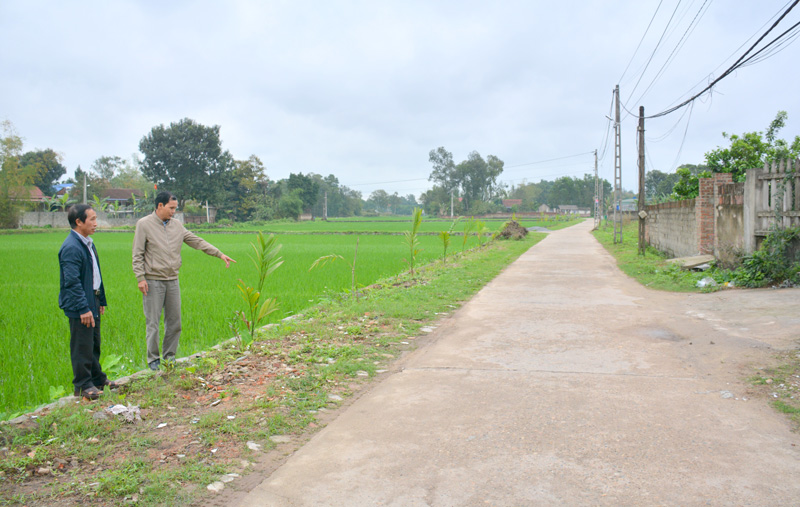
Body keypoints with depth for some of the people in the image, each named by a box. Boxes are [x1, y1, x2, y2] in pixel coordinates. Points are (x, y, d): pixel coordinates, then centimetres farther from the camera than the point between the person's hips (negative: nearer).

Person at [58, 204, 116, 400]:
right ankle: (83, 386, 11)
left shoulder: (88, 243, 12)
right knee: (82, 346, 0)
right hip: (79, 305, -10)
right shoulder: (71, 248, -19)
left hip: (92, 300, 10)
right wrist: (83, 308, -23)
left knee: (94, 343, 18)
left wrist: (101, 300, 20)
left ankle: (97, 379, 30)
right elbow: (72, 281, -22)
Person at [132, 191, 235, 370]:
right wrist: (140, 278, -11)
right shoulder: (144, 224, -3)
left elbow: (198, 242, 12)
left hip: (173, 280, 5)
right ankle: (153, 359, 11)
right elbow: (137, 255, -4)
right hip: (153, 281, -5)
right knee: (152, 322, 0)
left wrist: (220, 254, 7)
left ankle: (170, 356, 20)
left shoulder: (177, 225, 10)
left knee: (174, 321, 7)